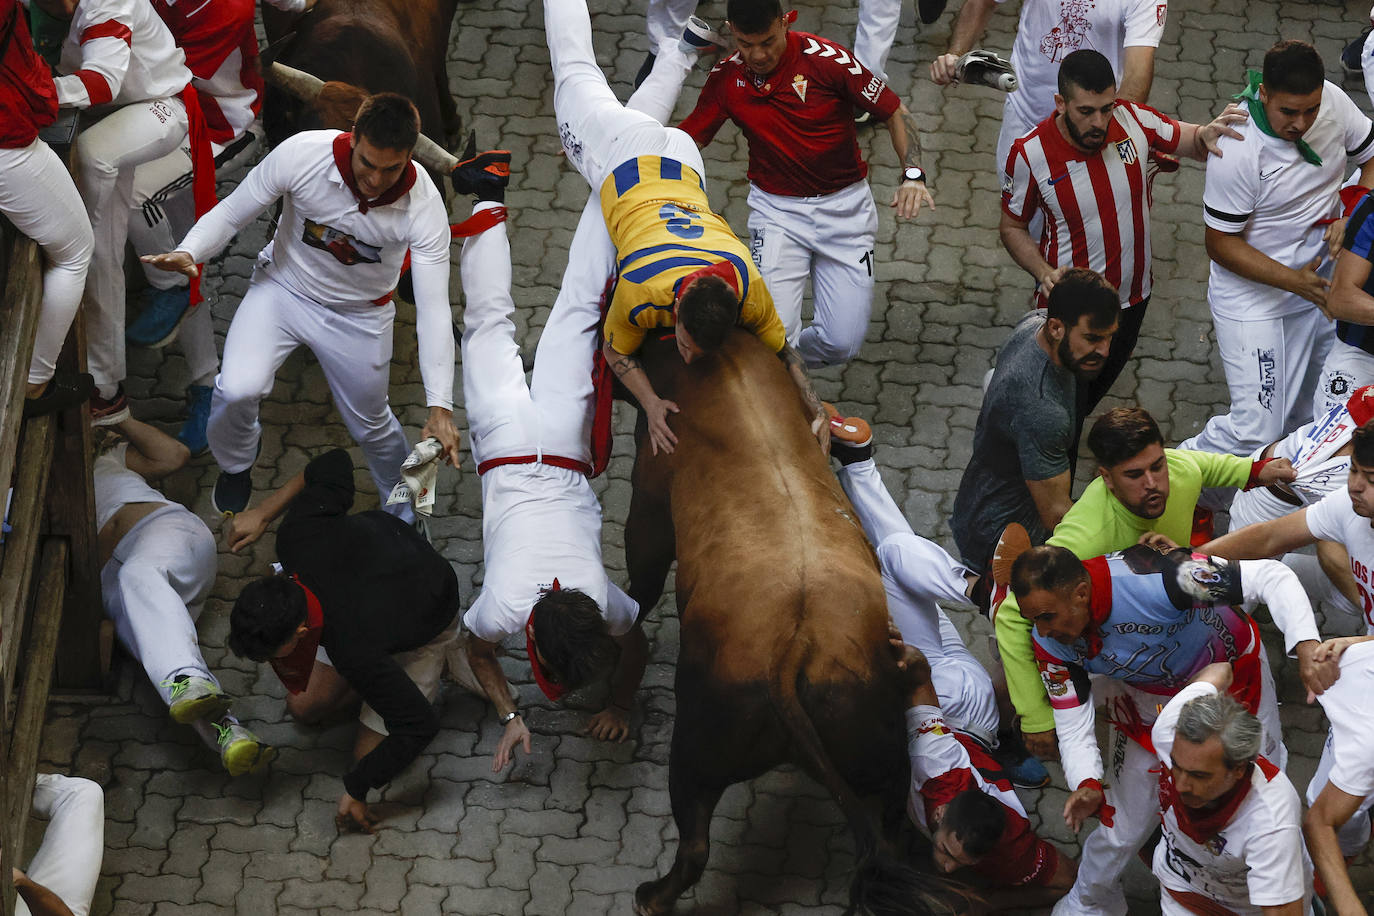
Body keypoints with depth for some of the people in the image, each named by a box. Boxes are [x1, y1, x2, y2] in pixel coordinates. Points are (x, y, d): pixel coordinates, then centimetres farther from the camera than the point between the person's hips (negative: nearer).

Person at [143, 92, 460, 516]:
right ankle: (235, 461, 14)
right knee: (238, 389, -23)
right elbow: (232, 212, -16)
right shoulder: (301, 154, -31)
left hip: (359, 315, 0)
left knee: (373, 426, 16)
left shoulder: (423, 206, -30)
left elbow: (433, 309, -29)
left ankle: (404, 514, 49)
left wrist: (440, 406, -36)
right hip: (283, 289, 0)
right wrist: (188, 253, -37)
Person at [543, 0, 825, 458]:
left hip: (682, 164, 1)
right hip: (626, 162, -1)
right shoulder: (639, 294, -42)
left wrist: (817, 412, -28)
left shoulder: (750, 294, -36)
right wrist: (651, 405, -38)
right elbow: (616, 352, -22)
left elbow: (783, 352, -17)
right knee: (577, 74, 26)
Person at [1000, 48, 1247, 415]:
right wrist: (1043, 272, -22)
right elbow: (1012, 227, -5)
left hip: (1132, 299, 4)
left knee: (1091, 398, 27)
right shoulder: (1029, 154, -21)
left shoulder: (1133, 120, -17)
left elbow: (1190, 141, 0)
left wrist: (1207, 135, -24)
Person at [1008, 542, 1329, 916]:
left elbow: (1269, 576, -40)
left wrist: (1307, 647, -52)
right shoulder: (1052, 644, -25)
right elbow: (1073, 726, -16)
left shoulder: (1149, 577, -43)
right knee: (1123, 825, 4)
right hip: (1149, 697, 3)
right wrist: (1087, 785, -36)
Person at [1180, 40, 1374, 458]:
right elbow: (1221, 244, -19)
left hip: (1316, 281, 6)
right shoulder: (1236, 149, -29)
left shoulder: (1333, 101, -11)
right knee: (1256, 432, -8)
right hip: (1254, 296, -6)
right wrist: (1292, 280, -27)